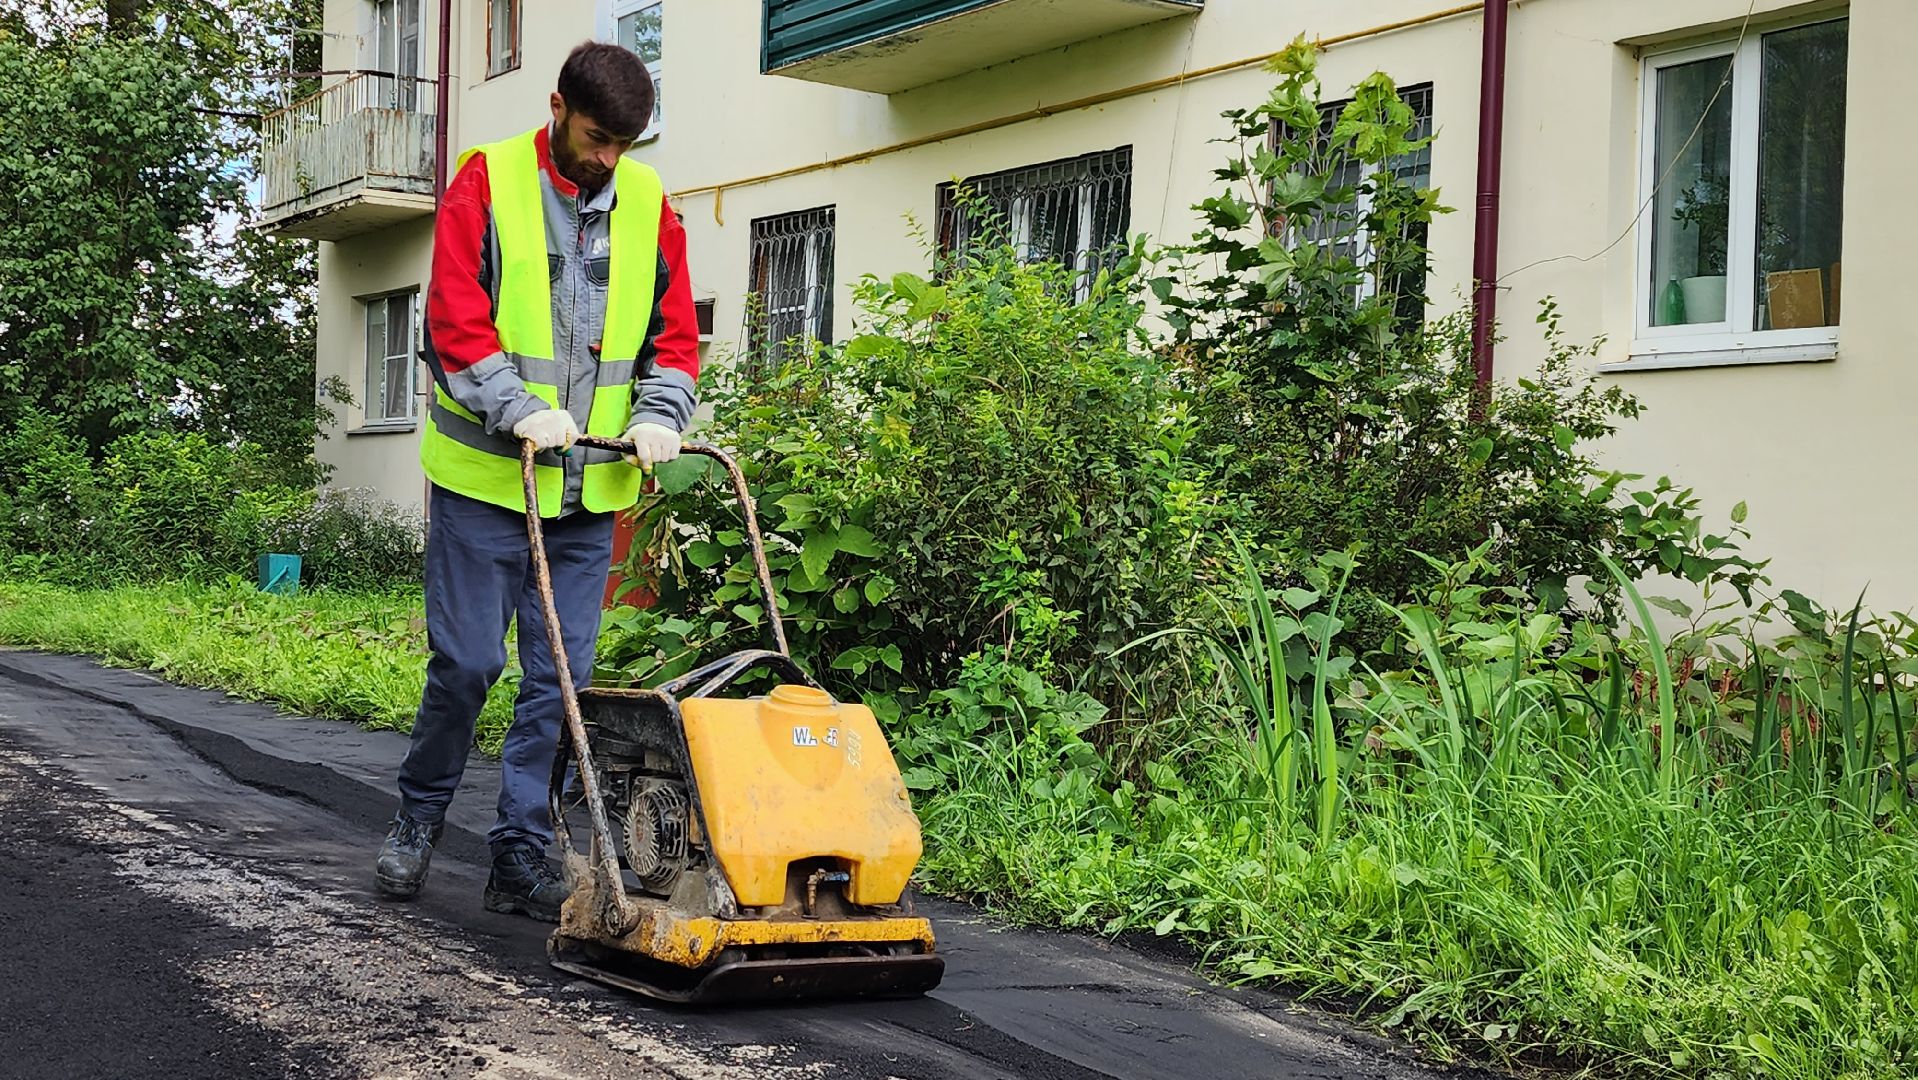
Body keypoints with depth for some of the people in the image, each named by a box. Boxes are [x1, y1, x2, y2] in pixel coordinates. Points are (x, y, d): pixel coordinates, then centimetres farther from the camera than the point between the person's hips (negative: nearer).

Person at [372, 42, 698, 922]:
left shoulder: (647, 201, 8)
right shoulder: (488, 181, -4)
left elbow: (675, 330, 9)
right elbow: (455, 320, -11)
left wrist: (659, 415, -9)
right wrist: (520, 410, -23)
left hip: (592, 486, 4)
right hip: (486, 473, -3)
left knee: (561, 677, 4)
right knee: (467, 660, 0)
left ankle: (521, 859, 13)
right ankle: (419, 815, 24)